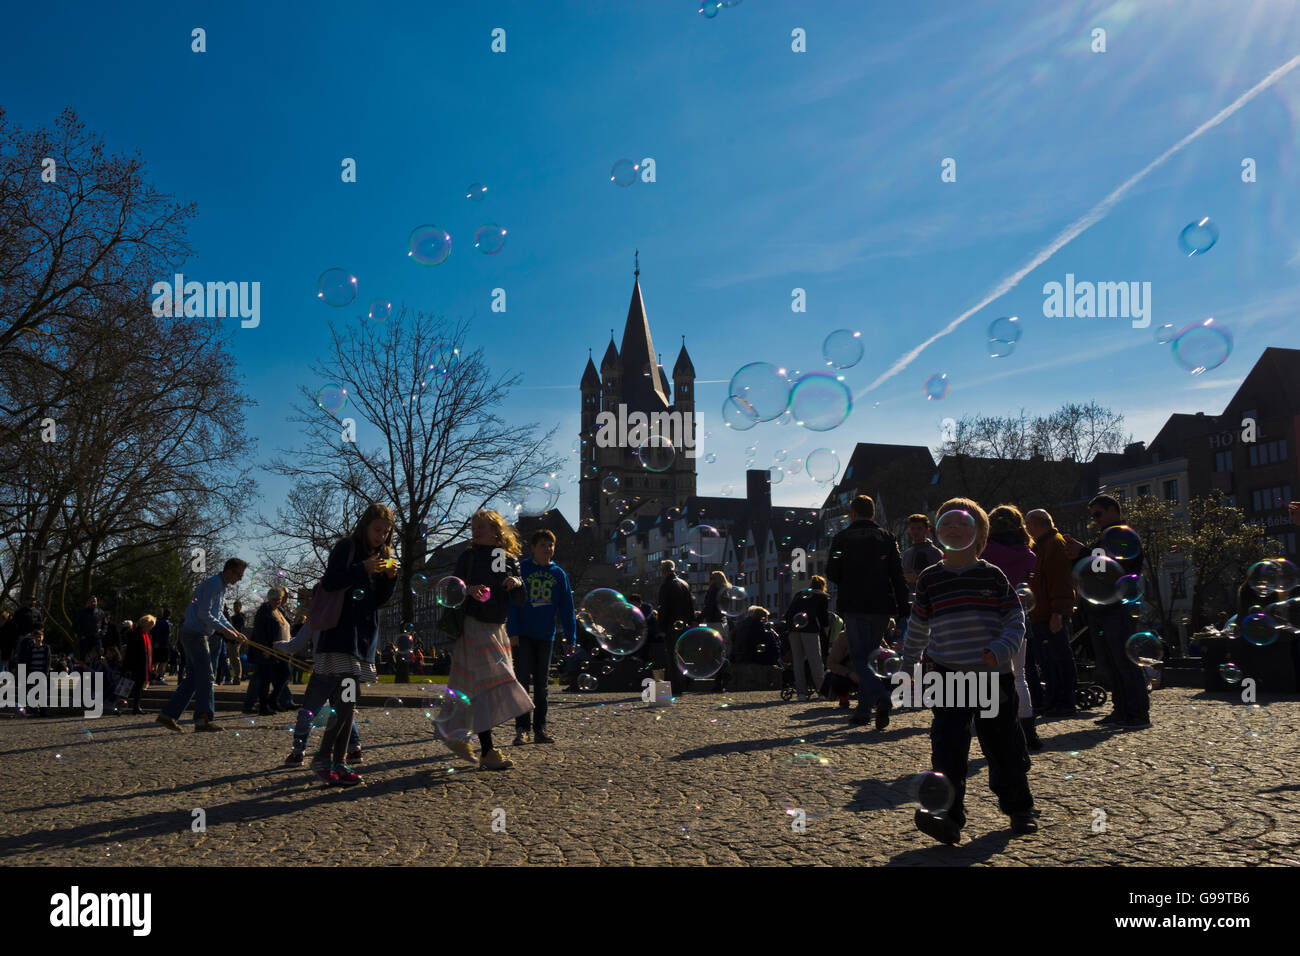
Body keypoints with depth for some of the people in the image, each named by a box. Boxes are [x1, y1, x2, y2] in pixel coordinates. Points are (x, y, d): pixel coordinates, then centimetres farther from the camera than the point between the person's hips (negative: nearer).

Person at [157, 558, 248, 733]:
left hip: (198, 634, 10)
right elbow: (204, 614, -21)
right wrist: (225, 631, -19)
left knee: (193, 677, 10)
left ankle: (168, 714, 12)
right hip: (195, 634, -10)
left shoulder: (222, 586, 16)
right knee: (205, 676, -10)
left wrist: (233, 630, 12)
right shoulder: (213, 584, -16)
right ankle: (204, 719, -8)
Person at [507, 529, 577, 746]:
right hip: (523, 635, -3)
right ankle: (522, 729, -1)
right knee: (522, 680, -7)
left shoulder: (558, 574, 7)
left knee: (541, 684, 9)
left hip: (545, 636, 3)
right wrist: (512, 632, -12)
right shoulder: (521, 569, -2)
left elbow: (566, 607, 8)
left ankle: (540, 730, 15)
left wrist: (571, 637, 4)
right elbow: (512, 602, -4)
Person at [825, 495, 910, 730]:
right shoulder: (887, 538, 8)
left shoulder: (842, 538, 2)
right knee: (868, 656, 14)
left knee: (860, 658, -3)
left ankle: (881, 697, -27)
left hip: (853, 606, -3)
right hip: (881, 606, 3)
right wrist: (903, 608, 2)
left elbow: (831, 572, -1)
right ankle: (864, 709, 14)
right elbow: (898, 575, 1)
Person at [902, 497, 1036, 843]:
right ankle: (948, 816, -15)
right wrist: (908, 665, 21)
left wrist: (1000, 650, -15)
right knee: (947, 745, -12)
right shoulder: (929, 579, 7)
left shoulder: (992, 576, 2)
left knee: (1002, 744, 10)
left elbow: (1016, 621, 2)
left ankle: (1018, 808, 30)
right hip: (947, 675, 1)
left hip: (993, 676, 0)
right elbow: (917, 627, 17)